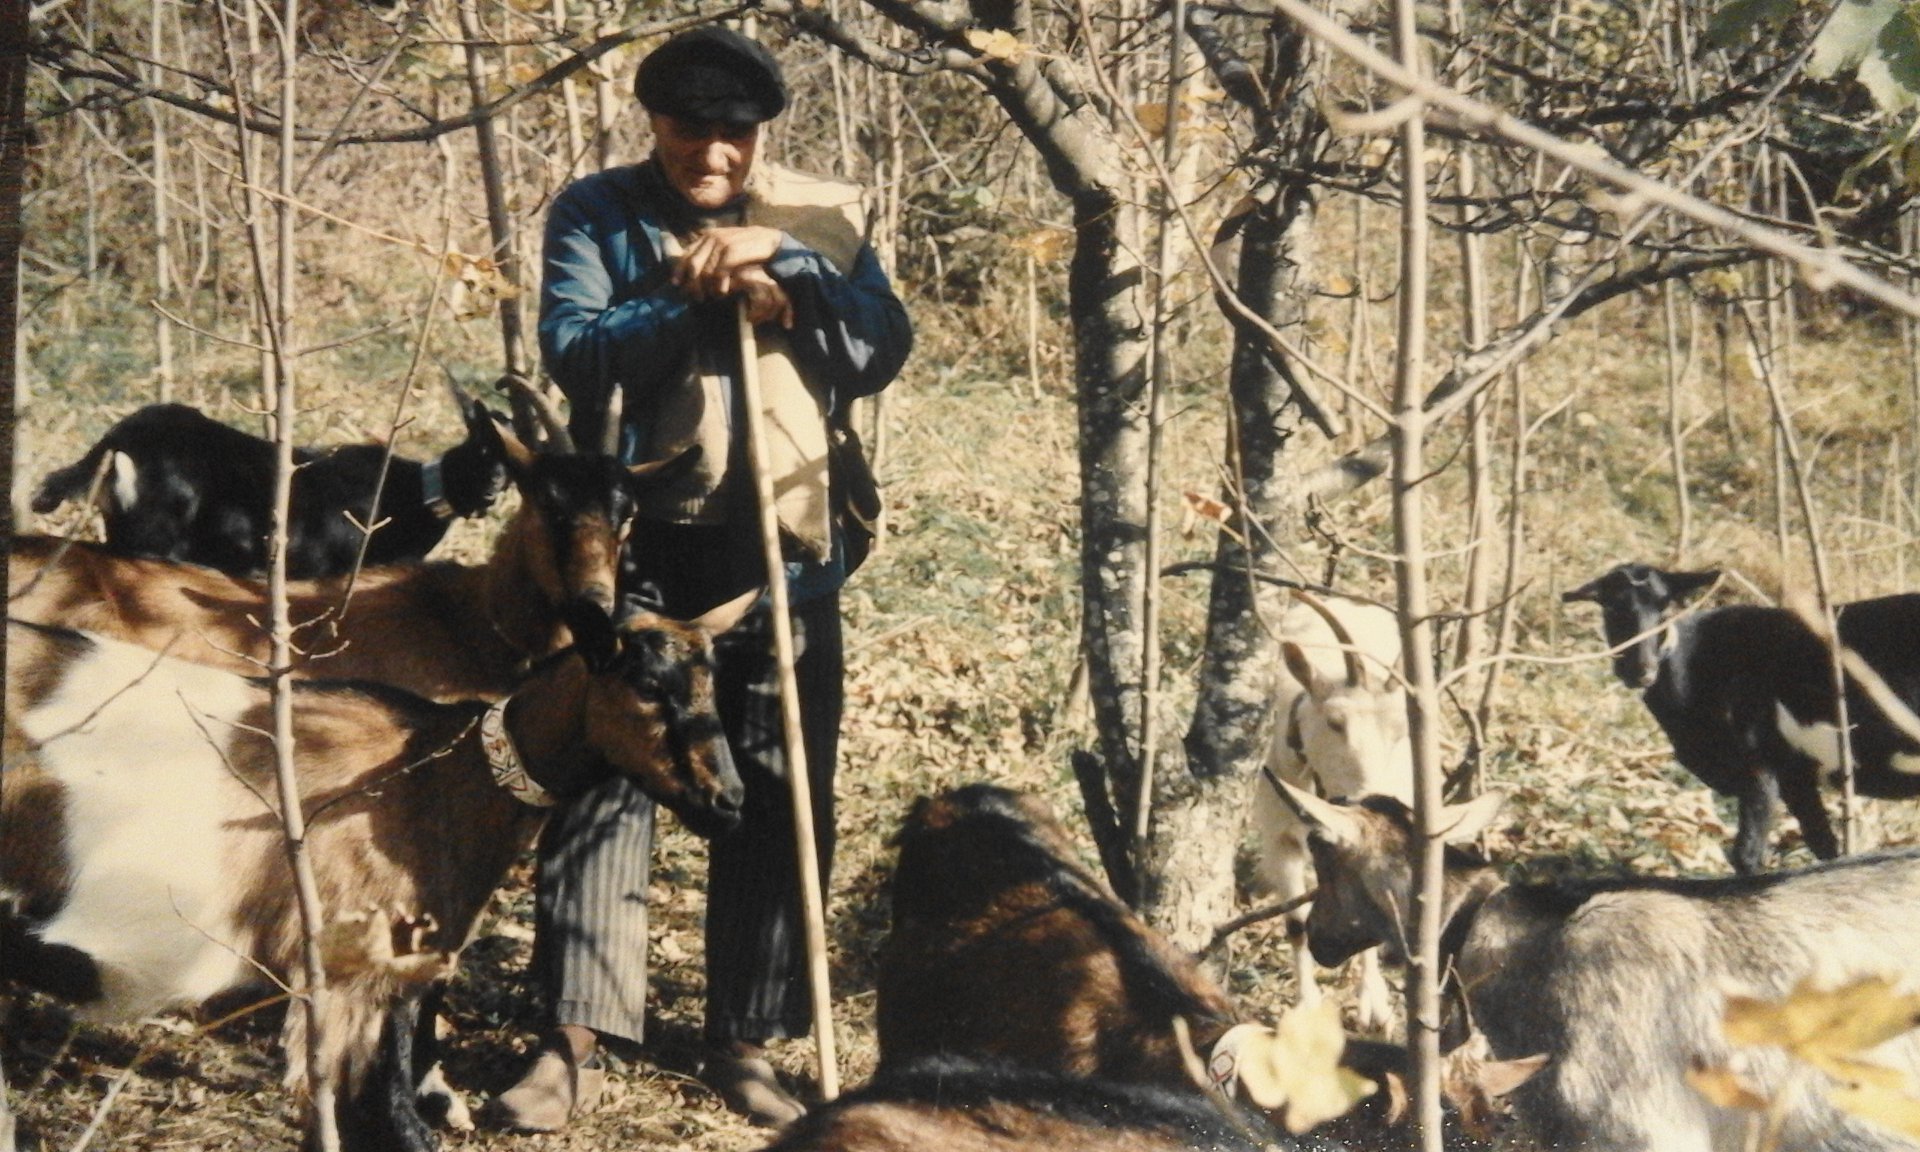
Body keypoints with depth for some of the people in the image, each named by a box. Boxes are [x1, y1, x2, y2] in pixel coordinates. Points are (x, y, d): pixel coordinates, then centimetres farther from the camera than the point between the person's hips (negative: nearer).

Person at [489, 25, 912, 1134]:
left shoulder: (823, 215, 6)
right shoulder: (596, 213, 2)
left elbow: (884, 347, -5)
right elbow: (573, 348, -12)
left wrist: (784, 262, -16)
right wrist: (700, 294, -20)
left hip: (785, 545, 2)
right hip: (633, 542, -2)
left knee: (781, 795, 5)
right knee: (603, 780, -2)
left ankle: (747, 1041, 16)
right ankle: (575, 1041, 4)